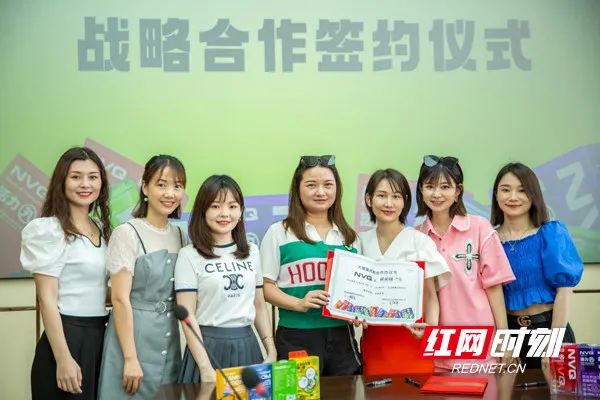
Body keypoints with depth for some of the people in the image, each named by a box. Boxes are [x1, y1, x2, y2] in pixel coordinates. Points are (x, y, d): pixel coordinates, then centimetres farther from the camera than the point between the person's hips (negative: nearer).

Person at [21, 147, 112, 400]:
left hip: (100, 335, 7)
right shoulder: (50, 229, -11)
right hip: (67, 335, -7)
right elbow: (46, 299, -14)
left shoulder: (101, 226, 11)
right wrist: (63, 359, -19)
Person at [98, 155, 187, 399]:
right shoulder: (127, 233, -10)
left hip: (170, 340, 6)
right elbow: (120, 299, -13)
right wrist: (130, 358, -17)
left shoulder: (180, 235, 7)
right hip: (133, 335, -5)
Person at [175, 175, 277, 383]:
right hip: (209, 345, -4)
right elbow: (188, 315, -9)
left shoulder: (252, 252, 9)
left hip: (247, 345, 4)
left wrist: (271, 351, 7)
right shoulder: (189, 255, -5)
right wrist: (206, 368, -15)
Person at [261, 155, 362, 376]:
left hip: (341, 335, 3)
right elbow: (266, 286, -2)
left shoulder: (349, 237, 12)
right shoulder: (279, 233, 1)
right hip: (296, 338, -3)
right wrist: (299, 304, -17)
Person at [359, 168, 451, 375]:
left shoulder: (420, 241, -5)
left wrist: (431, 328, -19)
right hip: (373, 340, 3)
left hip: (411, 337, -3)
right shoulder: (361, 242, 6)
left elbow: (430, 295, -3)